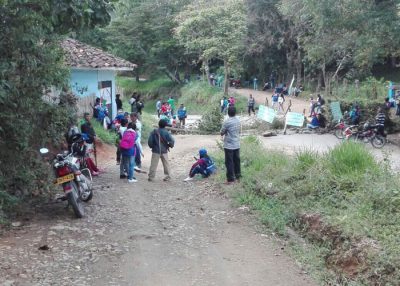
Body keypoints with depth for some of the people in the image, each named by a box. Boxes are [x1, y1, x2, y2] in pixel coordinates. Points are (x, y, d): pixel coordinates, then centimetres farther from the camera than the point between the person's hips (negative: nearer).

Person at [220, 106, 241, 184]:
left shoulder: (227, 122, -18)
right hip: (237, 144, 7)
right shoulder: (238, 120, 3)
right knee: (237, 160, 17)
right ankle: (237, 176, 27)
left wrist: (225, 132, 10)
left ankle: (230, 179, 2)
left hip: (229, 145, -7)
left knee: (229, 162, 0)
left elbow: (222, 133, -10)